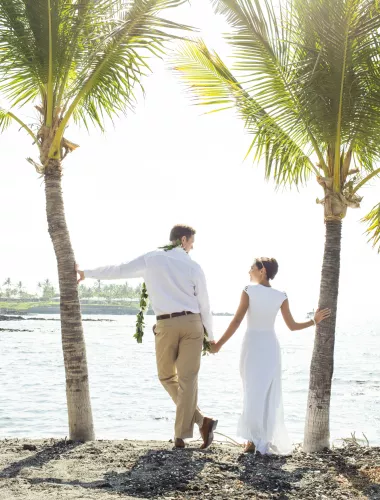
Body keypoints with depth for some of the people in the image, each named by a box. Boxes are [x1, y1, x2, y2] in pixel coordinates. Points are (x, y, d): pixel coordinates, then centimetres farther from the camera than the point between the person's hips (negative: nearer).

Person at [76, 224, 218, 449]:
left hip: (166, 325, 0)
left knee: (167, 376, 15)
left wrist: (86, 273, 21)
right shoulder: (193, 267, 4)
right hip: (192, 323, 1)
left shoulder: (151, 259, 4)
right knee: (187, 379, 3)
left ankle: (201, 420, 5)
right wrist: (211, 336, 16)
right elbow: (204, 305, 5)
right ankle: (181, 435, -1)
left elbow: (119, 270, 7)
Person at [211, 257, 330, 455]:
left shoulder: (249, 291, -7)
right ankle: (265, 441, 7)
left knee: (252, 393, 4)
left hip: (252, 346, -2)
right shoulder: (281, 296, 2)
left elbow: (236, 321, -11)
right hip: (271, 347, 2)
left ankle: (253, 440, -3)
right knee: (269, 395, 7)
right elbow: (292, 326, 4)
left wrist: (219, 343, -4)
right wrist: (315, 321, 19)